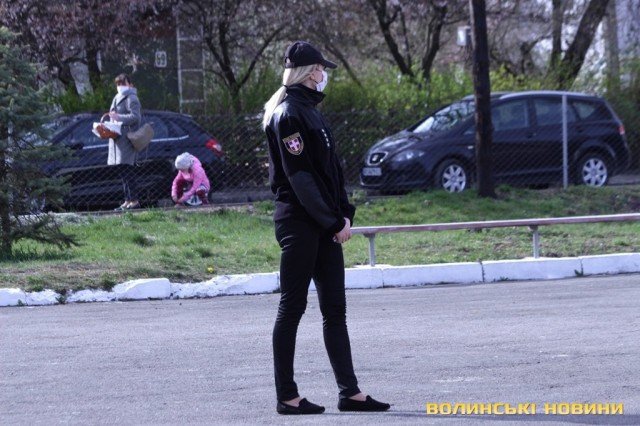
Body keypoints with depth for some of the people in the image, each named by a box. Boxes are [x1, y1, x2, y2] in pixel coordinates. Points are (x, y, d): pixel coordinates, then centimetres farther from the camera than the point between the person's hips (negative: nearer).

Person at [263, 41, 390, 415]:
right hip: (299, 223, -9)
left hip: (324, 226, 9)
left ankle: (350, 392, 8)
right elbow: (299, 176, -18)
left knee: (335, 309, 7)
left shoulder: (311, 112, 18)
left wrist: (344, 213, 5)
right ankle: (287, 396, 2)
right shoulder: (288, 115, -12)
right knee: (292, 307, -3)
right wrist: (333, 222, -16)